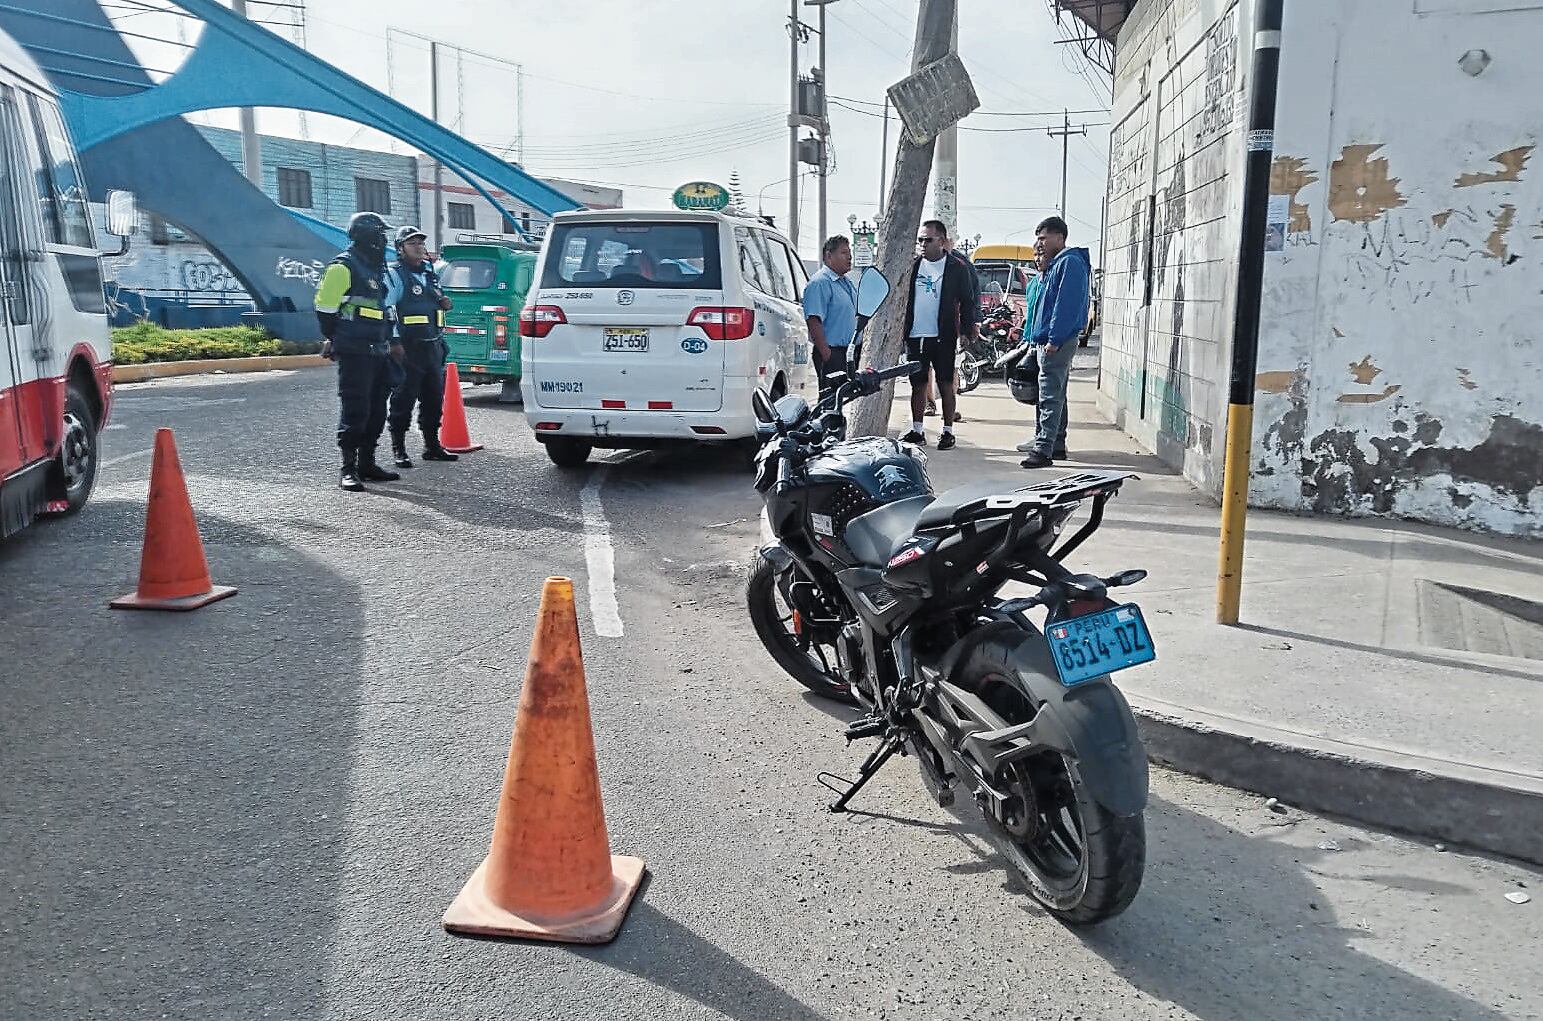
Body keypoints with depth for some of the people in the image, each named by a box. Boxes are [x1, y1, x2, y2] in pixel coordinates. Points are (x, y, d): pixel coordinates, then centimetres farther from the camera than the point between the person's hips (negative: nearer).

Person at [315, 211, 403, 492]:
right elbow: (325, 308, -9)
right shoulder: (343, 267, -8)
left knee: (376, 410, 11)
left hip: (376, 353, 9)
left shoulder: (375, 269, 19)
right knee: (354, 410, -9)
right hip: (354, 354, -9)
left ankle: (367, 463, 20)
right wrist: (337, 341, -2)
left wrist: (389, 342, 20)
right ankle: (348, 469, -4)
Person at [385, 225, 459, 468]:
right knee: (403, 399, -3)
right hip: (407, 348, -8)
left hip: (432, 346, 8)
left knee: (434, 398, 13)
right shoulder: (394, 274, -7)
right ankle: (398, 449, 4)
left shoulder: (430, 273, 17)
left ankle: (432, 445, 24)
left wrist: (444, 303, 8)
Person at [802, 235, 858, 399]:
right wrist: (826, 353, -24)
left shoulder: (847, 282, 18)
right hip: (832, 353, -10)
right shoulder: (819, 282, -13)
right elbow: (814, 321, -21)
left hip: (849, 353, 10)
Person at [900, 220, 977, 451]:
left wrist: (965, 332, -7)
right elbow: (903, 298, 13)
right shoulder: (913, 265, 9)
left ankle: (948, 431, 9)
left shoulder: (956, 267, 0)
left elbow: (967, 301, 1)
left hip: (943, 337, -3)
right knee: (918, 385, 9)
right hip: (915, 336, 4)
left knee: (946, 385, 1)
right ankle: (916, 430, 18)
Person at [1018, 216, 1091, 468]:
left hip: (1058, 342, -11)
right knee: (1055, 395, 16)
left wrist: (1054, 339, -23)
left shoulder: (1070, 263, -13)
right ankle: (1057, 444, 24)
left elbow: (1066, 305, -21)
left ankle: (1043, 450, -13)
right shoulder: (1056, 264, 20)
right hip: (1050, 341, 11)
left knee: (1050, 397, -12)